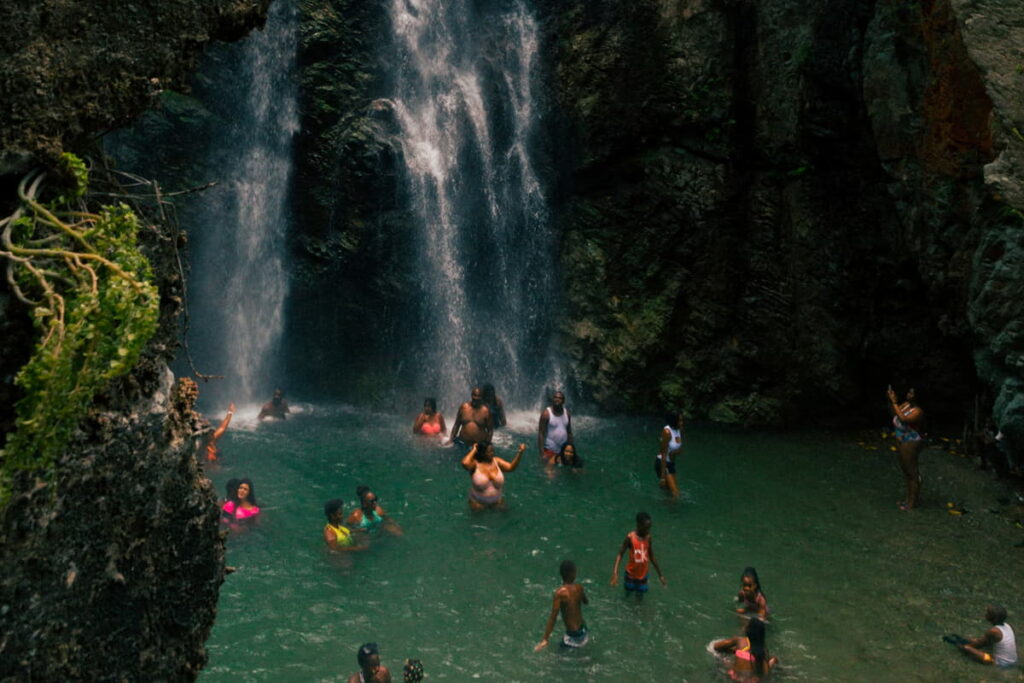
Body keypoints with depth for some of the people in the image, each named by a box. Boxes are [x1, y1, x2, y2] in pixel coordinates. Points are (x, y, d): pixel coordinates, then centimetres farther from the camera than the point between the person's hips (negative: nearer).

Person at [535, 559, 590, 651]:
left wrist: (545, 640, -27)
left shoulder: (560, 593, -23)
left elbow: (553, 616, -28)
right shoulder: (579, 587, -7)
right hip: (583, 629, 7)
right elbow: (586, 602, 15)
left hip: (573, 635, -7)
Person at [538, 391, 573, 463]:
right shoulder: (546, 413, -11)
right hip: (550, 451, -5)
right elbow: (541, 434, -13)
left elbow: (569, 433, 11)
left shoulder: (567, 413, 5)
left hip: (564, 451, 5)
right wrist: (542, 454, -19)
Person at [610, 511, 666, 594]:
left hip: (643, 575, 3)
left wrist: (660, 575, 8)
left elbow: (652, 557, 4)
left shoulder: (648, 538, -8)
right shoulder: (630, 537, -20)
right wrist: (615, 572, -29)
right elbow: (620, 554, -16)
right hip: (631, 573, -3)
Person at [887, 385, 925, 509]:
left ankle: (912, 503, 18)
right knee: (906, 470, 20)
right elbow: (894, 413, 14)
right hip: (904, 443, 9)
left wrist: (894, 402, -33)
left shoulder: (918, 411, -24)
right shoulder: (906, 404, 1)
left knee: (912, 473, 4)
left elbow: (903, 419, -38)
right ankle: (910, 499, 35)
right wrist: (890, 401, -1)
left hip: (911, 444, -9)